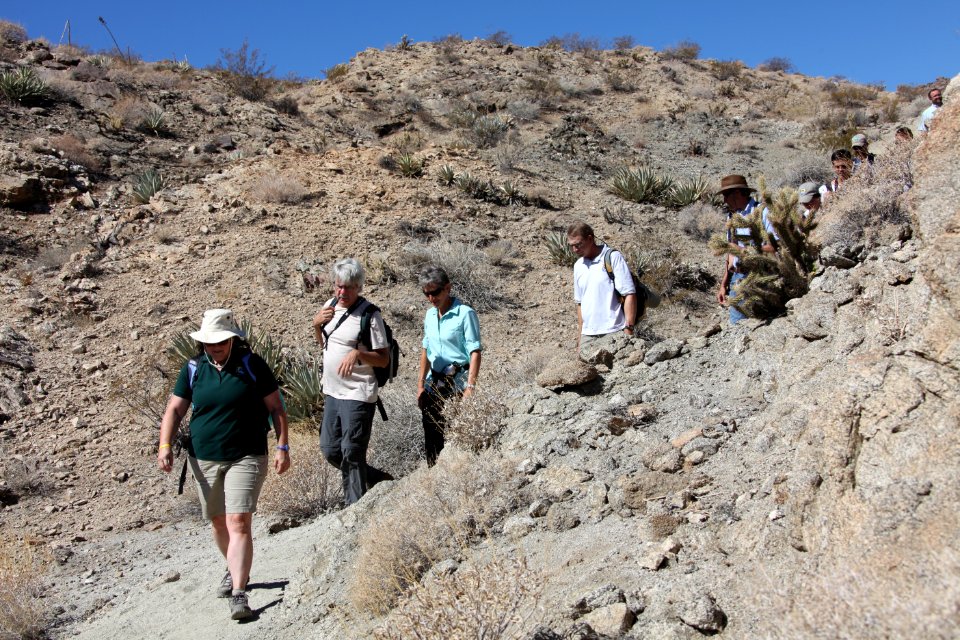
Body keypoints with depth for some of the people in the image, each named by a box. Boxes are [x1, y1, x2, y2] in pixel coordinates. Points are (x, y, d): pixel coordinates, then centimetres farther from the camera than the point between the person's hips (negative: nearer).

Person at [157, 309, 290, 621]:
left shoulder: (252, 365, -6)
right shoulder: (193, 369, 2)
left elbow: (276, 407, -3)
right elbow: (175, 409, 4)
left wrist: (282, 447, -8)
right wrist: (165, 446, -10)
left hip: (246, 458, -4)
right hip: (204, 458, 4)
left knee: (239, 522, -13)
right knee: (219, 522, 16)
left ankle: (238, 593, -11)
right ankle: (235, 570, 40)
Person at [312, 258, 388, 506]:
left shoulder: (369, 314, -14)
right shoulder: (330, 305, 7)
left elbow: (384, 359, -13)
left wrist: (357, 353, -29)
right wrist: (316, 324, 2)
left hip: (357, 395, -8)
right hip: (332, 392, 8)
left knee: (352, 453, -5)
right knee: (330, 450, 15)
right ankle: (371, 477, 35)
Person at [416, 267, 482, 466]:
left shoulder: (465, 314, -11)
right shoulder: (430, 315, 10)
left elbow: (475, 352, -15)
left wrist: (470, 387, -22)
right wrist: (421, 384, 14)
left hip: (457, 384, -7)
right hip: (434, 383, 7)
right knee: (432, 438, 11)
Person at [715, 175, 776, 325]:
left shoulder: (762, 212, -8)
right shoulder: (732, 215, 15)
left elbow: (777, 246, -16)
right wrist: (723, 285, 15)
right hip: (737, 279, 6)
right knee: (737, 324, 5)